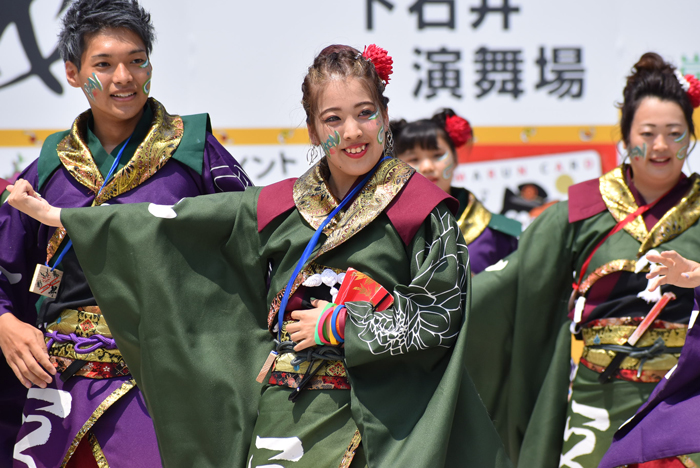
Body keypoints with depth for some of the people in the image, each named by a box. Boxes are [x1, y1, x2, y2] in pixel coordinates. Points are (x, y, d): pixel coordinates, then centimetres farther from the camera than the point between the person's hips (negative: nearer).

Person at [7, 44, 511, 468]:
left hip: (371, 424, -3)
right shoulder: (277, 207, 9)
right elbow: (167, 224, 12)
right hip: (279, 418, 3)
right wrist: (56, 215, 14)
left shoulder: (421, 210, -1)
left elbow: (440, 318, -6)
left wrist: (337, 325, -7)